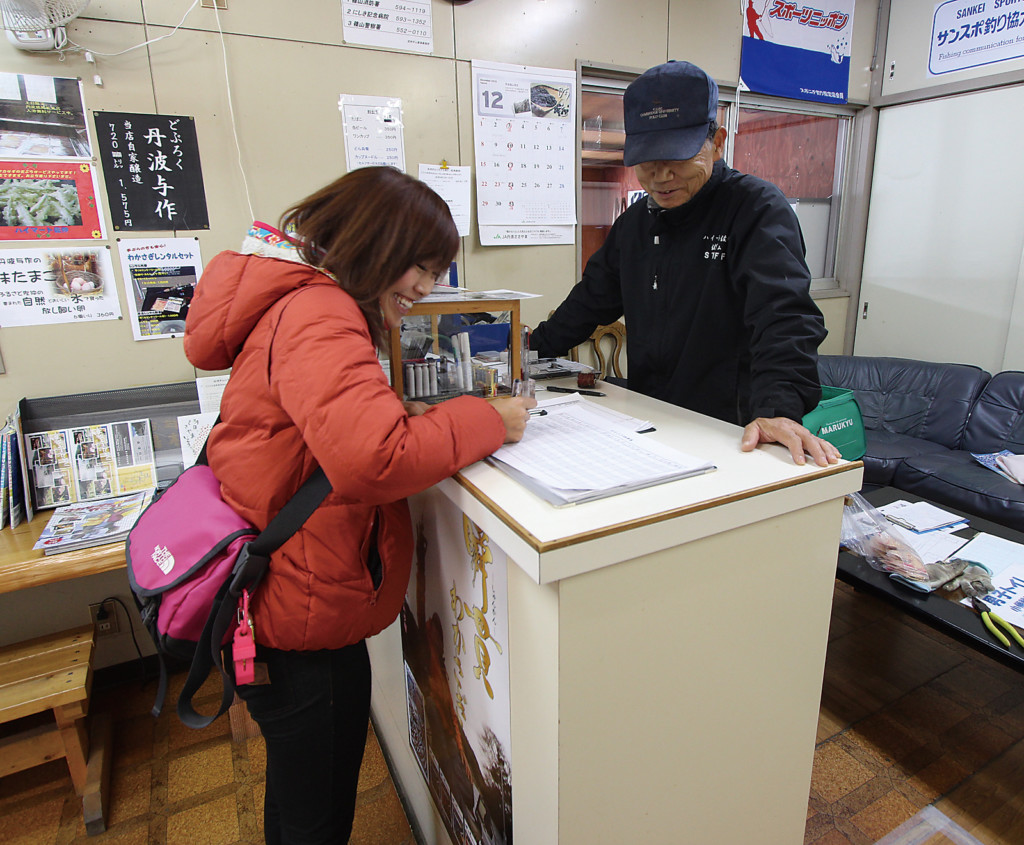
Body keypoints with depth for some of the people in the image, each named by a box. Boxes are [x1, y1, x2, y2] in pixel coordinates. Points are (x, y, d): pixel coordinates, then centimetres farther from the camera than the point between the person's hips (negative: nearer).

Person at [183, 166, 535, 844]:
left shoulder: (300, 303, 10)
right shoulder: (319, 316, -24)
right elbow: (373, 462, -37)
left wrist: (400, 412, 3)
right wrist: (489, 420, -23)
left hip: (278, 599, 10)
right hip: (297, 613, -10)